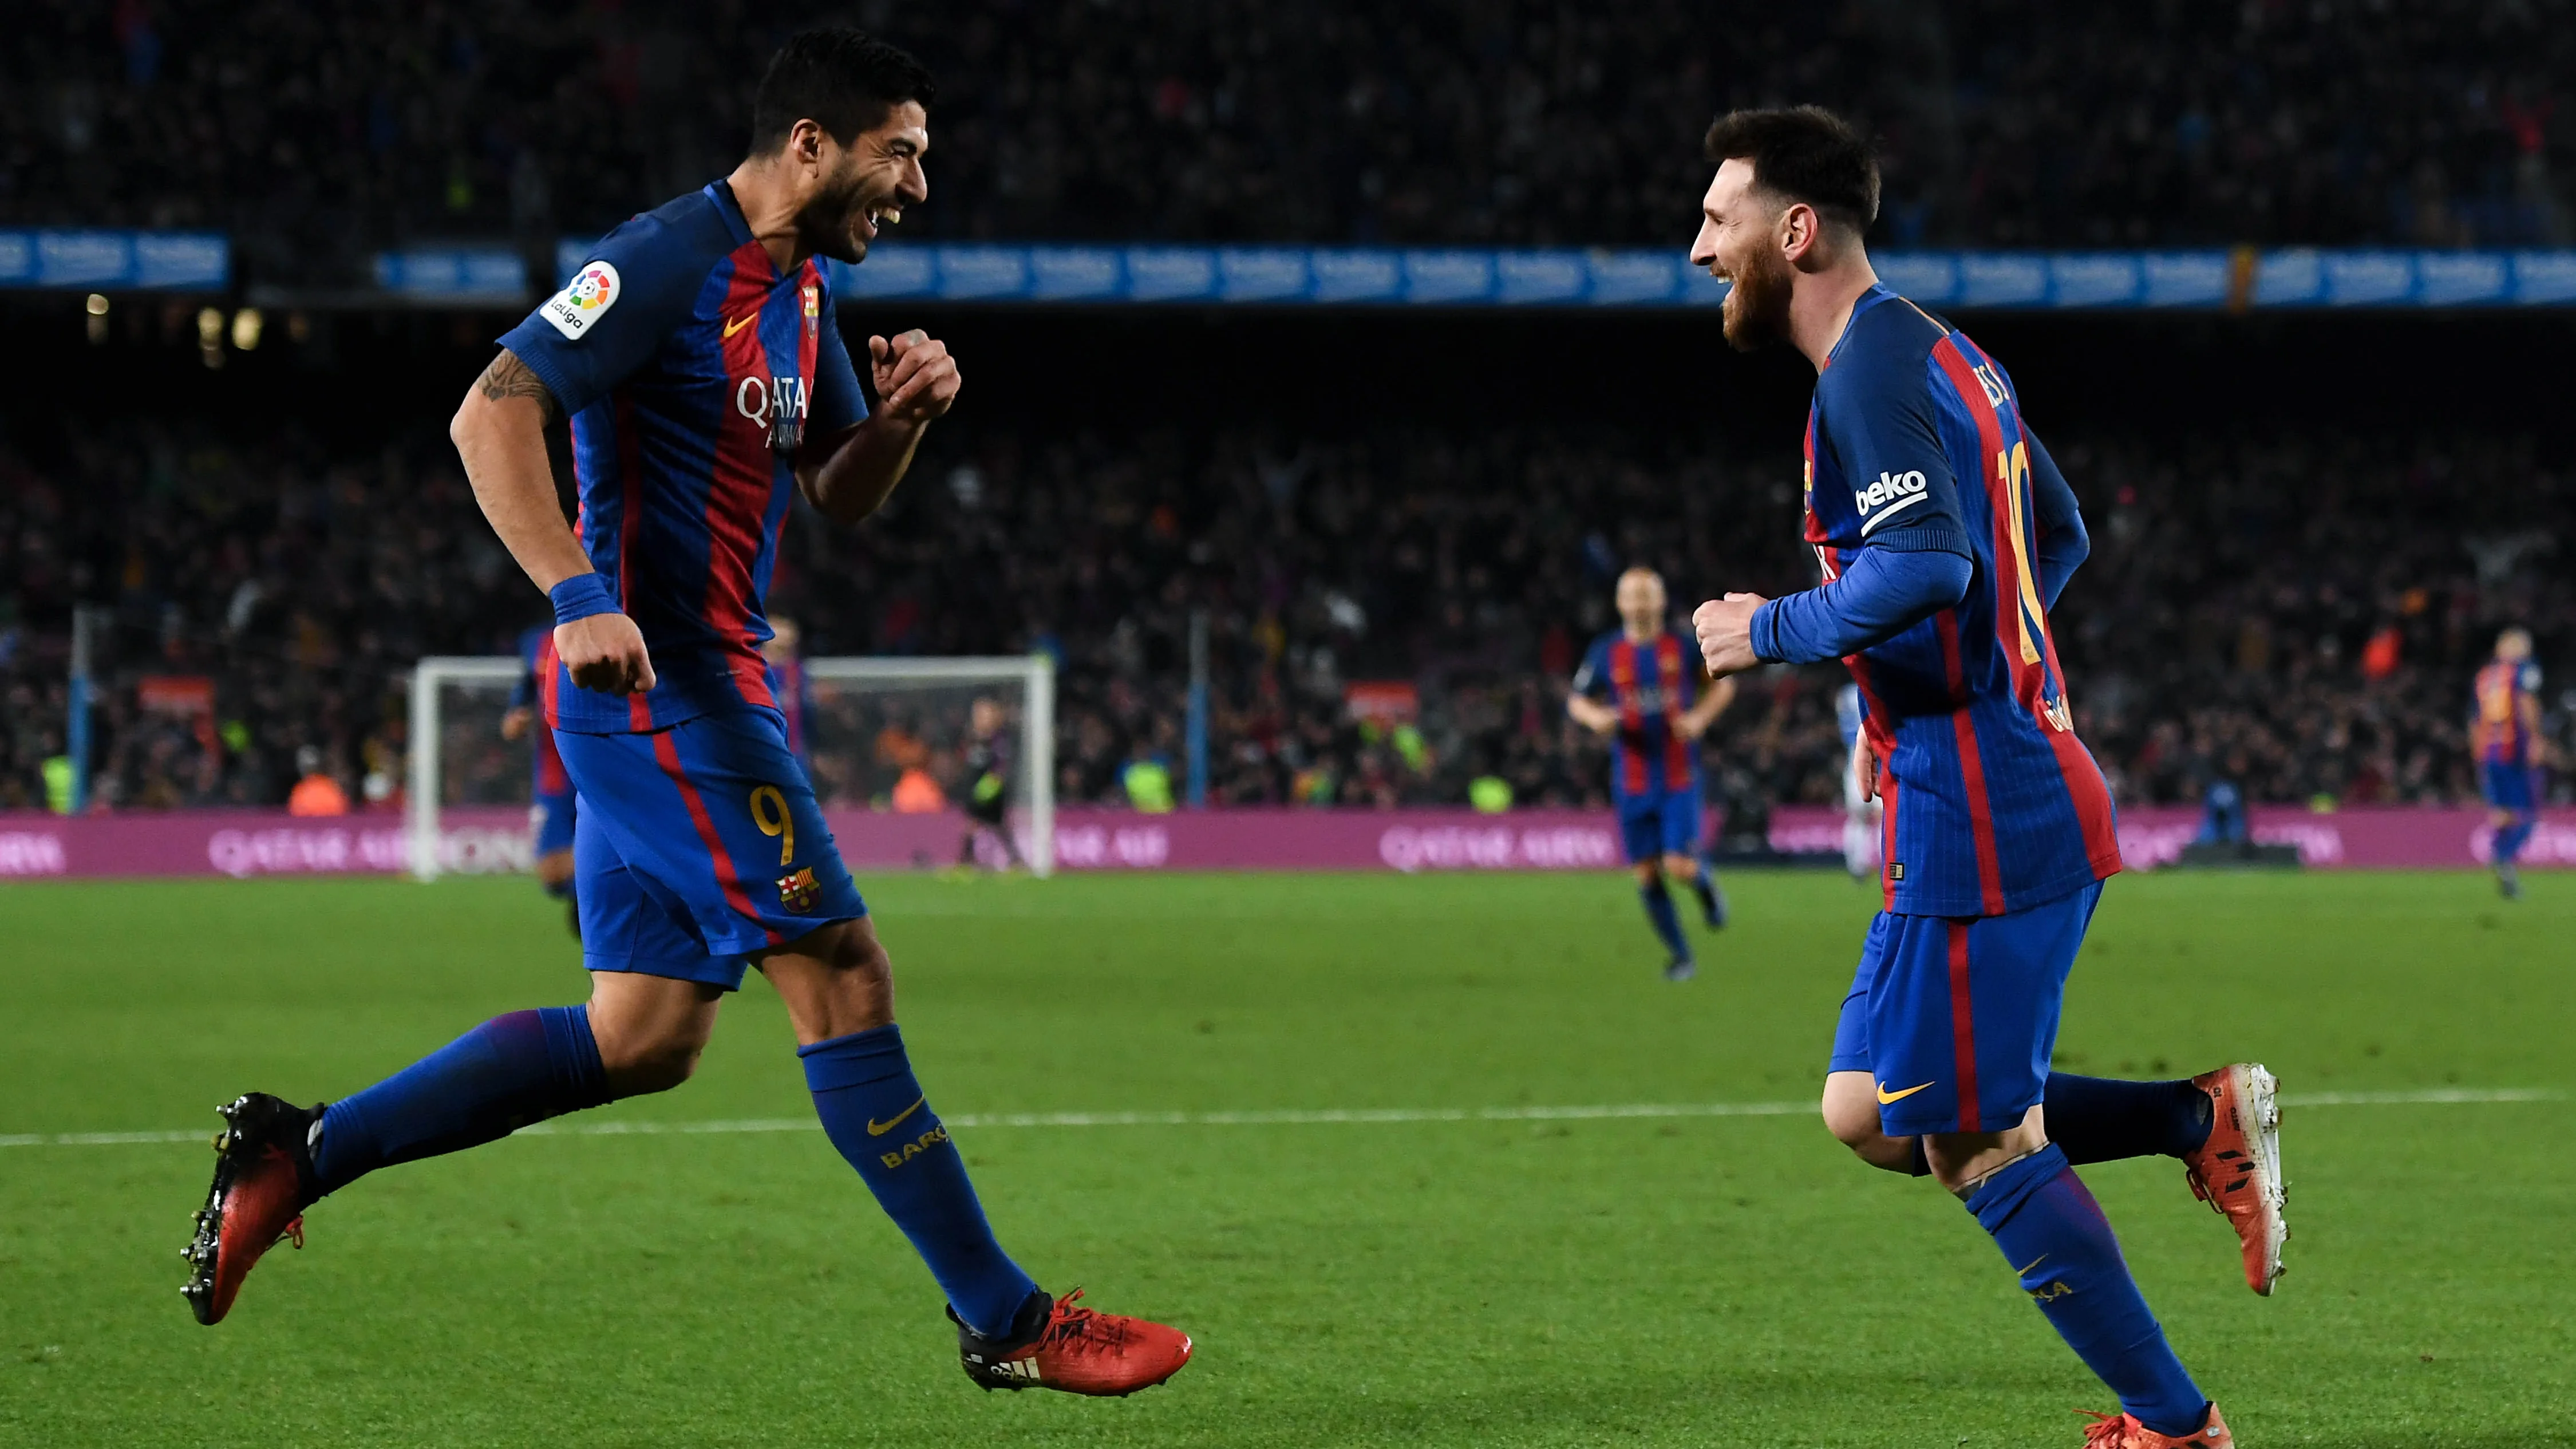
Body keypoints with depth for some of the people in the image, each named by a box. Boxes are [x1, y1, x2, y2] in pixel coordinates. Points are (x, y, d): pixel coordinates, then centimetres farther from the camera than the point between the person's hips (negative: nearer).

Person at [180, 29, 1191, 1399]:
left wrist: (899, 418, 2)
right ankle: (1005, 1321, -3)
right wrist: (578, 597, -29)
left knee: (644, 1036, 9)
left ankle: (296, 1152, 15)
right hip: (655, 677, -10)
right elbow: (491, 414, -18)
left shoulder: (796, 290, 16)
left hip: (697, 689, 10)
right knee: (840, 976, -8)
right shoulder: (669, 261, -13)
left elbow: (837, 497, 24)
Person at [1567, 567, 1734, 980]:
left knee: (1679, 866, -15)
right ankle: (1680, 957, 16)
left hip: (1680, 779, -2)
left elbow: (1725, 682, 10)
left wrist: (1700, 717, -7)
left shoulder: (1684, 645, -3)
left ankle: (1705, 883, 22)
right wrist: (1595, 717, -11)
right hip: (1633, 783, 2)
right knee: (1647, 875, 1)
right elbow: (1576, 700, 11)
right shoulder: (1605, 653, 0)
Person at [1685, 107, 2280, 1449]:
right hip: (2027, 783, 10)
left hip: (1977, 821, -10)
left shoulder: (1869, 370, -14)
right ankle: (2204, 1118, 10)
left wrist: (1770, 631, -13)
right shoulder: (1946, 355, 17)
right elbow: (2059, 535, 28)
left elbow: (1925, 568, -29)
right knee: (1869, 1111, 12)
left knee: (1981, 1141, -3)